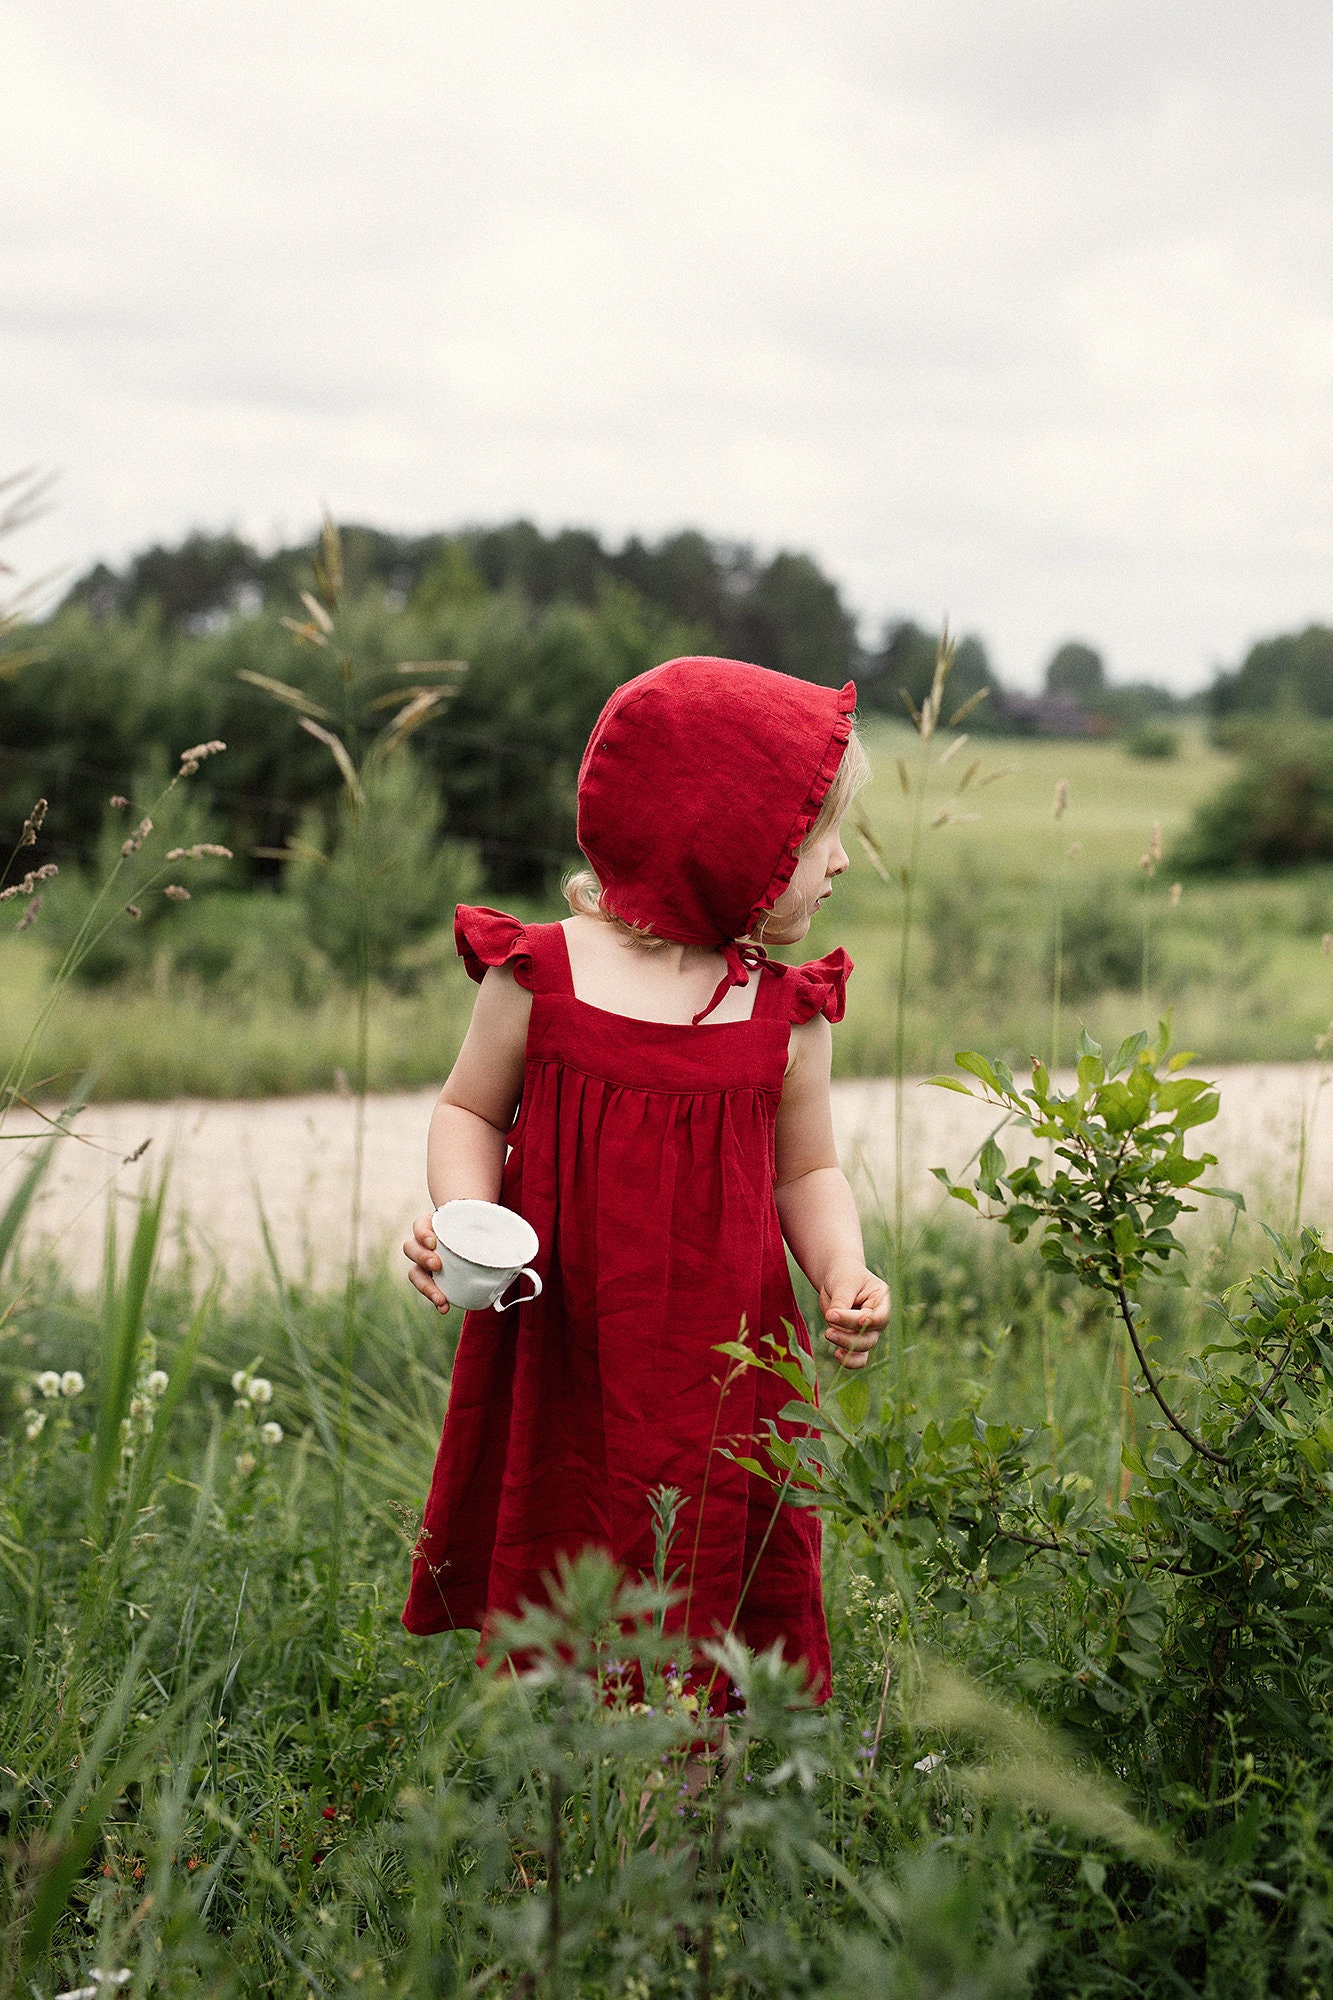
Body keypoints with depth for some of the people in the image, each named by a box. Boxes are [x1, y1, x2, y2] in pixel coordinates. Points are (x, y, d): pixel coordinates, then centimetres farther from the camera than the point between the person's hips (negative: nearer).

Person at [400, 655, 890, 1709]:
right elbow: (471, 1116, 6)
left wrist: (844, 1275, -8)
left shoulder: (787, 1012, 1)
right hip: (560, 1370, -1)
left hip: (721, 1373, 1)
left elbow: (808, 1174, 11)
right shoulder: (542, 974, -5)